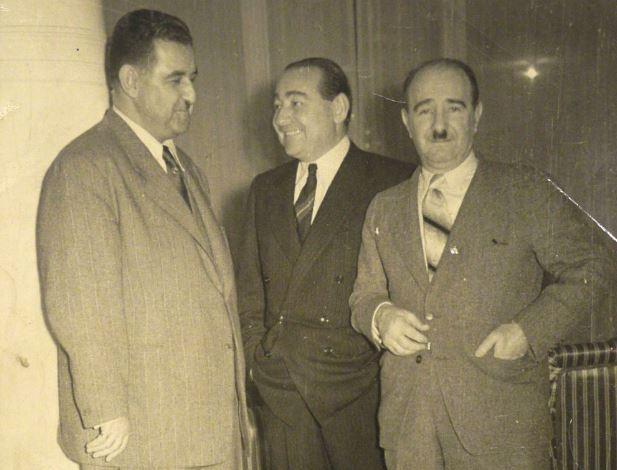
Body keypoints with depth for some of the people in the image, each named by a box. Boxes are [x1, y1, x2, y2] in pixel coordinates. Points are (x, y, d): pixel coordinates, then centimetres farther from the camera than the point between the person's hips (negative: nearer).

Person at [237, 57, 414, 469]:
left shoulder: (394, 183, -6)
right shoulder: (265, 189, 11)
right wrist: (258, 355, 6)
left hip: (357, 388, -4)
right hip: (279, 388, 4)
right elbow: (250, 285, 14)